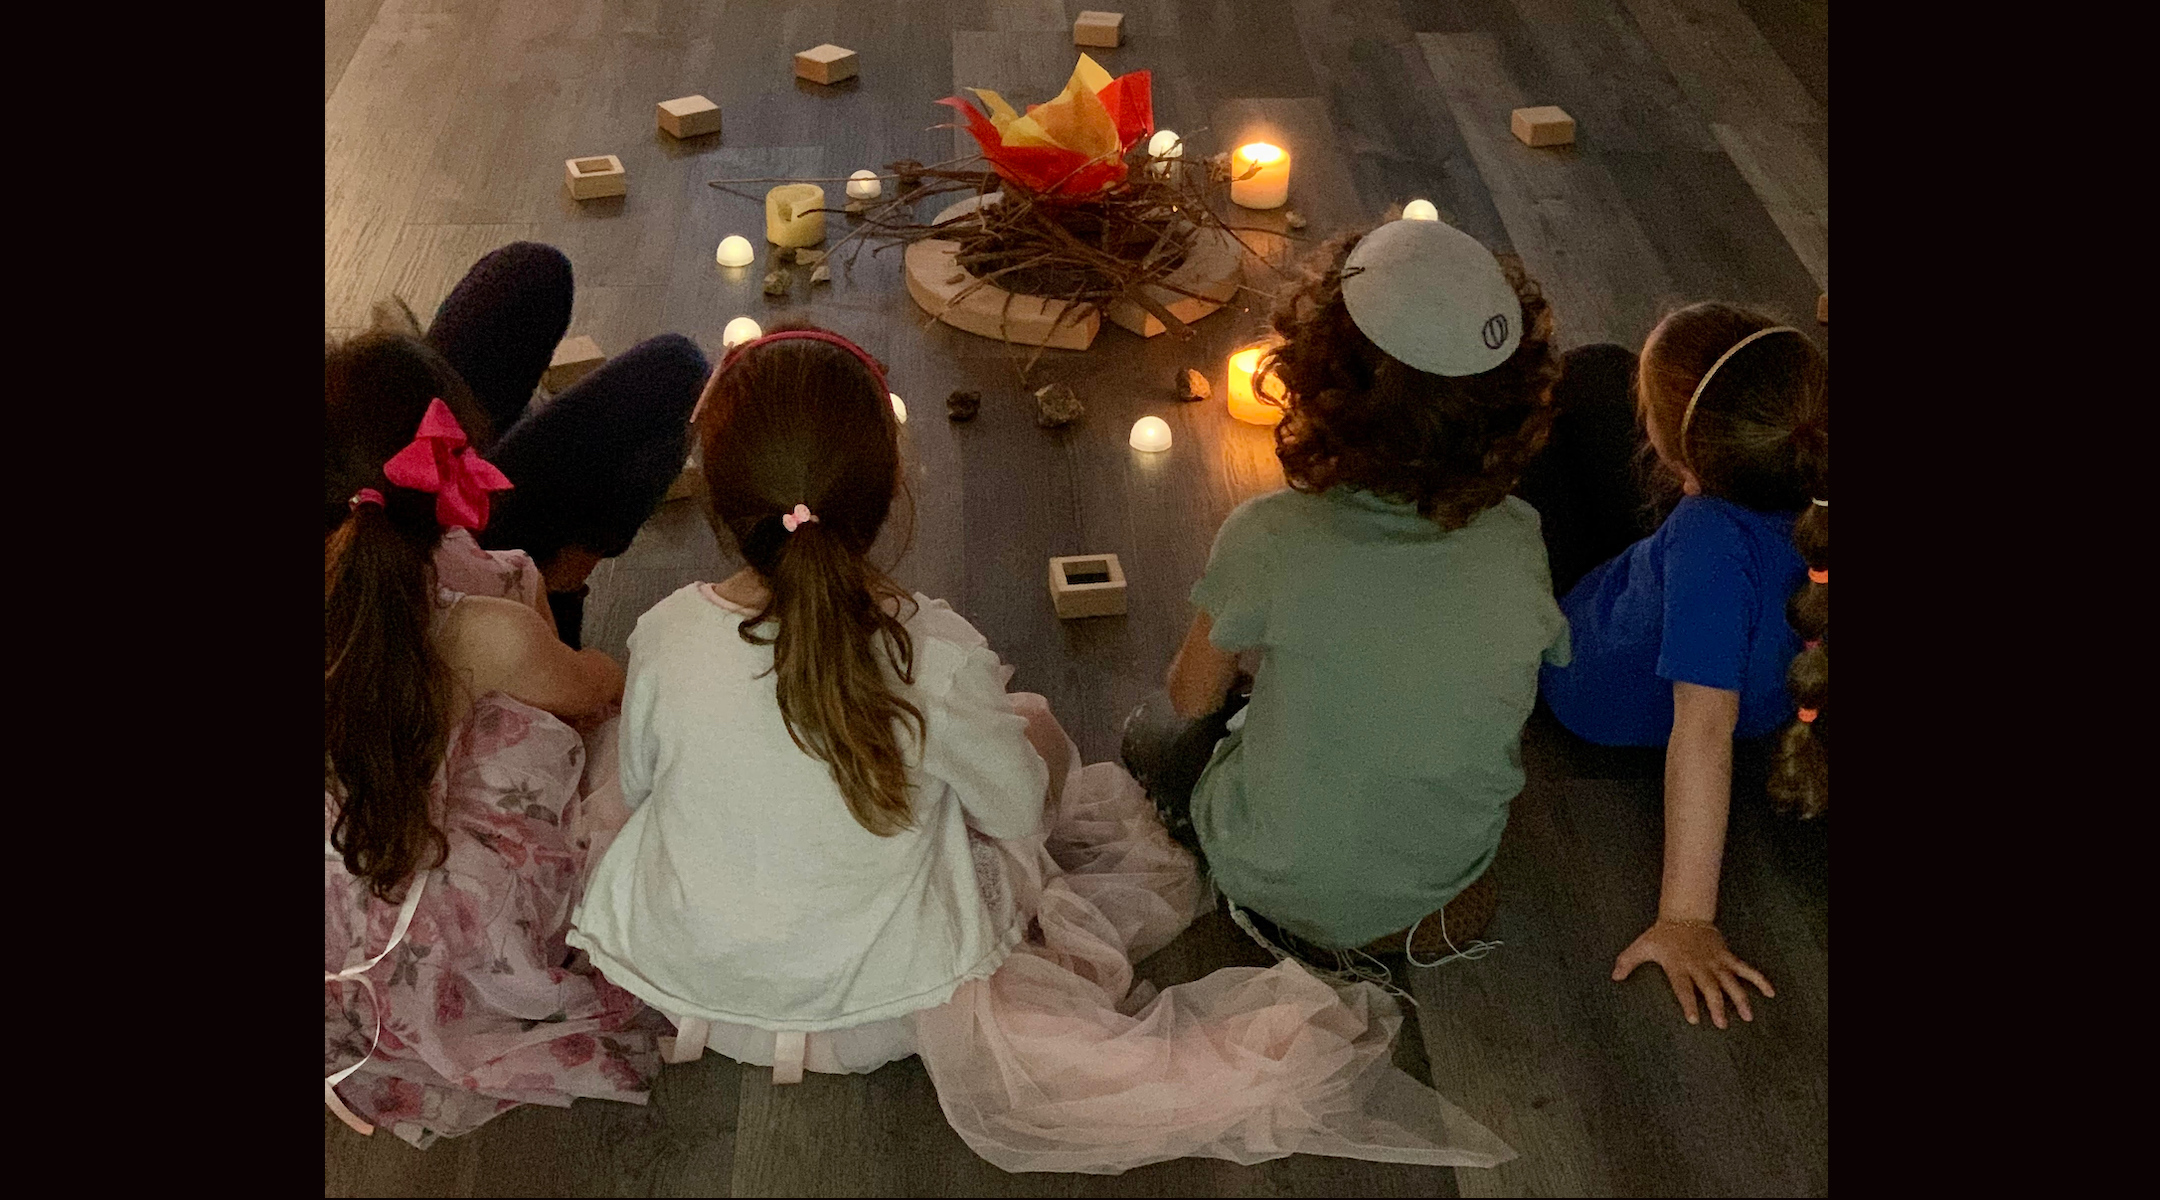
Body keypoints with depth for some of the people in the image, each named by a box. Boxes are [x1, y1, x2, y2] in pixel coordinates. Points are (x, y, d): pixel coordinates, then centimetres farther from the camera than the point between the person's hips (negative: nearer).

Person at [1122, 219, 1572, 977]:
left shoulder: (1269, 538, -30)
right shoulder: (1517, 544, -20)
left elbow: (1192, 697, -12)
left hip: (1279, 878, -4)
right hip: (1449, 870, 5)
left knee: (1156, 731, 25)